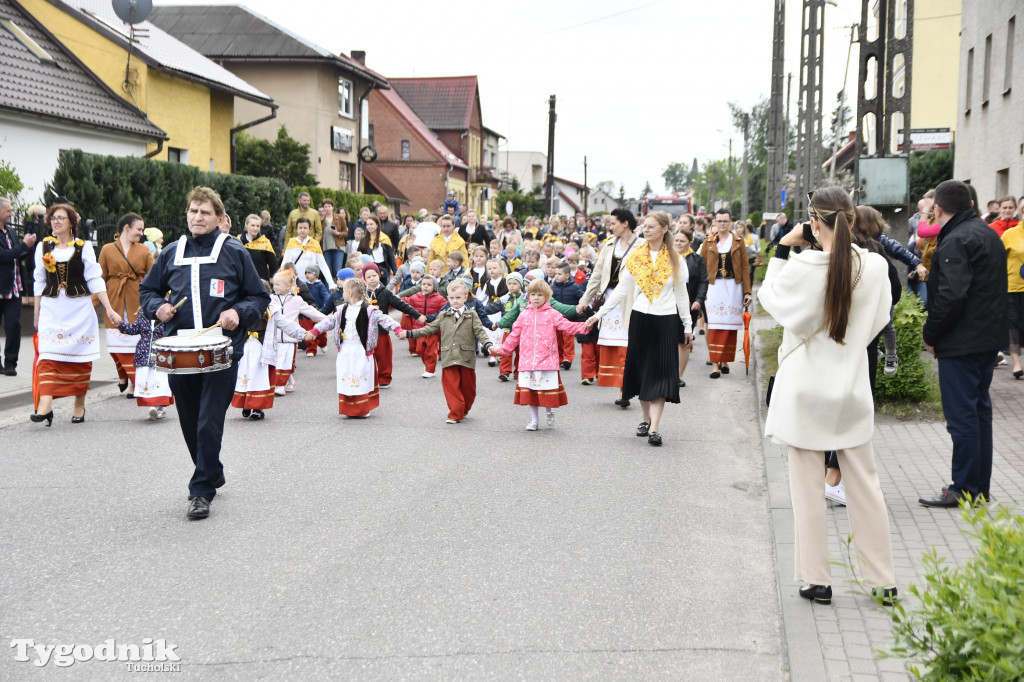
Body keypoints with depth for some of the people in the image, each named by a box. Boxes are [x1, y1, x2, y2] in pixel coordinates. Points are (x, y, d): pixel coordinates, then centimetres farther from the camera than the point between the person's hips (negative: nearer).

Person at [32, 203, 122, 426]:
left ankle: (79, 405, 14)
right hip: (51, 310, 1)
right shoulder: (44, 247, 8)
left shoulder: (84, 247, 1)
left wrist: (109, 309, -8)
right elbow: (40, 282, 12)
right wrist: (37, 315, 11)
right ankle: (45, 404, -21)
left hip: (79, 309, -1)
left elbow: (95, 280, -1)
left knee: (80, 357, 4)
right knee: (48, 356, -12)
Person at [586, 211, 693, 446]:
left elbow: (681, 293, 8)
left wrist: (687, 325, 8)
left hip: (665, 321, -2)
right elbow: (621, 289, 5)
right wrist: (599, 314, -1)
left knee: (660, 373, -7)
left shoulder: (674, 259, 3)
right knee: (641, 370, 6)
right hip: (640, 319, 2)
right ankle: (646, 419, 22)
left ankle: (654, 427, -11)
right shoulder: (636, 257, 4)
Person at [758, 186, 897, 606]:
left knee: (807, 487, 7)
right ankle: (883, 582, 19)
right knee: (864, 484, 12)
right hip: (852, 389, 3)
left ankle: (817, 580, 13)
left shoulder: (802, 267, -17)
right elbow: (879, 320, 7)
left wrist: (781, 250, 3)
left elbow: (769, 298, 1)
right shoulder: (875, 266, -7)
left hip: (806, 390, -3)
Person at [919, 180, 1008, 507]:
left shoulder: (956, 241, -18)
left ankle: (964, 489, 3)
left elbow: (951, 296, -26)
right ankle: (980, 486, 23)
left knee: (962, 415, -3)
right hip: (989, 338, 10)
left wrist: (931, 335, -14)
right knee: (980, 409, 16)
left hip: (961, 343, -10)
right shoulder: (989, 234, 13)